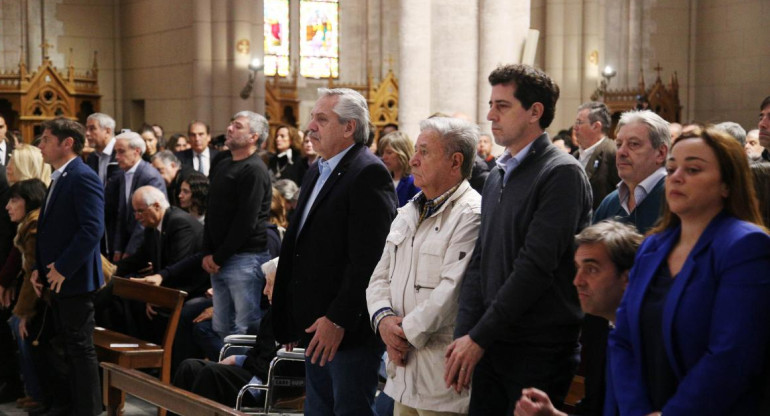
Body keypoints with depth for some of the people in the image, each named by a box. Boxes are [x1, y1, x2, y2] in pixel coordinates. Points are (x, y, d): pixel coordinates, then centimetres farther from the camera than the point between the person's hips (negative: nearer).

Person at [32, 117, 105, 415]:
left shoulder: (83, 178, -16)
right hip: (57, 277, 10)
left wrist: (63, 268, -22)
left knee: (81, 347, -2)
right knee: (68, 345, 16)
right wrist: (40, 267, 9)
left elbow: (92, 229, -24)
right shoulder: (59, 179, 15)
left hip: (74, 278, -10)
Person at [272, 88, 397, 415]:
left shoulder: (369, 174, -15)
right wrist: (291, 321, 16)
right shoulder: (316, 173, 16)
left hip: (349, 330, -9)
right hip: (315, 328, 9)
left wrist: (338, 320, -22)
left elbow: (367, 259, -21)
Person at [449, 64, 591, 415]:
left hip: (539, 351, -7)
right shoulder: (497, 176, 14)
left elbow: (536, 264, -18)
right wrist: (464, 336, 1)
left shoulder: (562, 173, -11)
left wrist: (479, 337, -15)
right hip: (490, 346, 7)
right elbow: (479, 262, 12)